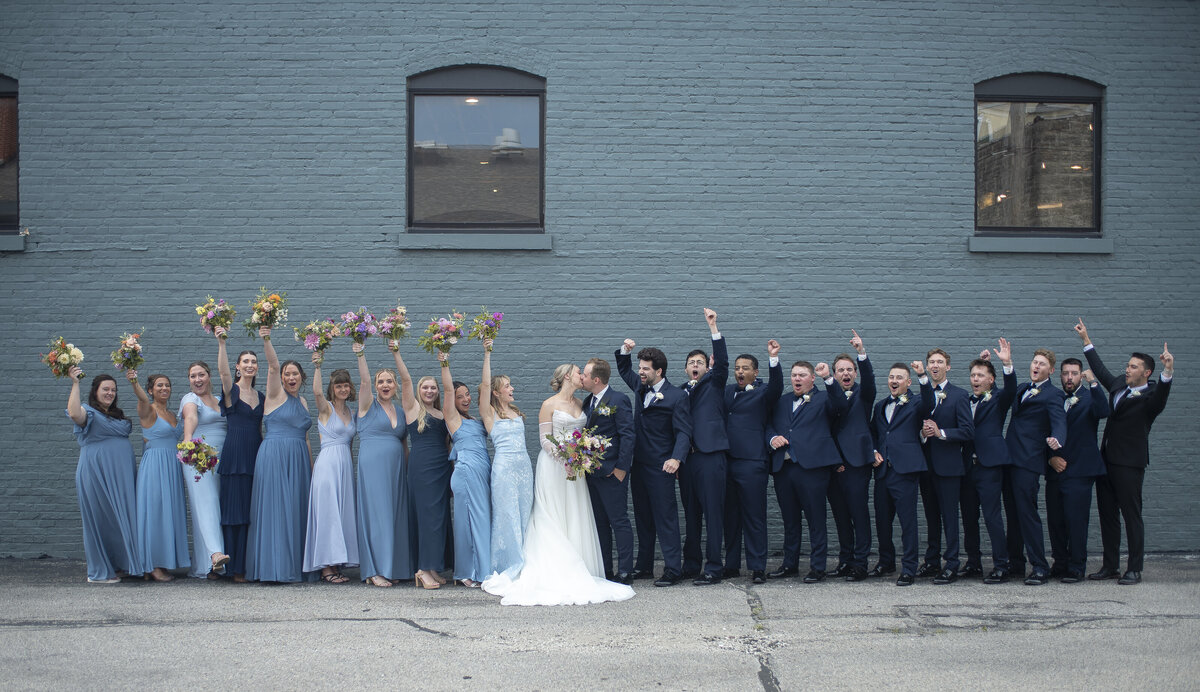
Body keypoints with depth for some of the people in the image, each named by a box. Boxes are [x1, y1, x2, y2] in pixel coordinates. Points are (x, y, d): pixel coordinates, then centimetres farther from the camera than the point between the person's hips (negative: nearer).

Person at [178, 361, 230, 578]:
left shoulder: (219, 401, 21)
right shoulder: (190, 399, 0)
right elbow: (191, 417, -23)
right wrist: (188, 438, -42)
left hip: (220, 461, 7)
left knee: (216, 508, 2)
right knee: (206, 503, -19)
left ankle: (202, 567, 4)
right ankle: (214, 553, -36)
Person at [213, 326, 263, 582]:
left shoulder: (260, 396, 16)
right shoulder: (231, 390, 0)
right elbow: (223, 371, -21)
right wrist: (221, 343, -33)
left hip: (256, 454, 5)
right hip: (234, 454, -5)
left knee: (253, 510, 5)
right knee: (234, 510, -4)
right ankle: (235, 568, -1)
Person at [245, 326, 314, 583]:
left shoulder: (302, 402, 16)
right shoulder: (276, 395, 1)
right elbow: (272, 365, -14)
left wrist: (311, 466, 19)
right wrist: (266, 340, -28)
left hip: (298, 460, 6)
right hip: (273, 456, -6)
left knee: (296, 509, 5)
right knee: (275, 509, -8)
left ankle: (295, 566, 10)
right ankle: (273, 567, -7)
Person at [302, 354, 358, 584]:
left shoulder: (351, 413, 16)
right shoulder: (326, 409, -2)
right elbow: (317, 392, -24)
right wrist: (317, 367, -29)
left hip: (346, 464, 7)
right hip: (327, 462, -7)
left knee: (344, 512, 5)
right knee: (327, 511, -8)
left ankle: (336, 564, 9)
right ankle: (326, 567, -6)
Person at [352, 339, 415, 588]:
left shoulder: (401, 410, 15)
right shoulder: (369, 406, 6)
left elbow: (407, 380, 7)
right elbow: (364, 381, -9)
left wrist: (396, 353, -2)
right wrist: (360, 355, -20)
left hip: (396, 467, 5)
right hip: (372, 465, -5)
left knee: (396, 514, 3)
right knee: (376, 513, -8)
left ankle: (392, 567, 7)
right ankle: (374, 570, -7)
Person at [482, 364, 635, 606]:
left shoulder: (580, 404, 13)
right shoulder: (549, 405, -5)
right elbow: (545, 440, -9)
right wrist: (563, 459, -21)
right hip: (553, 466, -6)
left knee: (576, 518, 4)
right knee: (553, 518, -6)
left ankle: (575, 572, 6)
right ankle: (553, 571, -5)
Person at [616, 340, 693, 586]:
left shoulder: (676, 396, -9)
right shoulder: (641, 388, 11)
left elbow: (683, 432, -14)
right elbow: (624, 370, 29)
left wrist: (676, 458, -29)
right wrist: (625, 351, 8)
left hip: (660, 467, -7)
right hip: (639, 464, 7)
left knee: (665, 518, -6)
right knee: (642, 517, 14)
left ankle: (673, 569, -5)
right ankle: (644, 564, 23)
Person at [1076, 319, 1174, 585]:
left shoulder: (1150, 396, -9)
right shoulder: (1119, 385, 13)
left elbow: (1161, 395, -31)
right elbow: (1101, 371, 28)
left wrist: (1168, 371, -49)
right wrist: (1086, 341, 32)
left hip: (1129, 463, -8)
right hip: (1106, 460, 8)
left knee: (1131, 516, -4)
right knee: (1107, 515, 10)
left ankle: (1134, 570, 1)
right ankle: (1109, 566, 17)